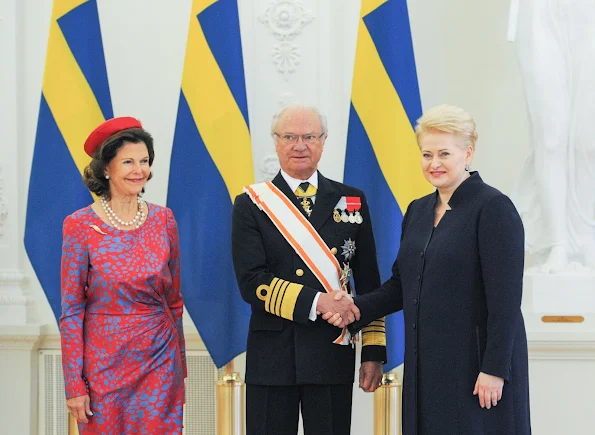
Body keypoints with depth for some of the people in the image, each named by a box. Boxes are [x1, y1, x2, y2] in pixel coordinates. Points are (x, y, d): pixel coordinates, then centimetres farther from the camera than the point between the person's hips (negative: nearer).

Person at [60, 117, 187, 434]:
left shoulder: (163, 220, 2)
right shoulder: (81, 226, -7)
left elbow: (173, 299, 11)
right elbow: (71, 312, -6)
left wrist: (180, 364, 13)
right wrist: (74, 384, -8)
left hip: (160, 362, 3)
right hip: (104, 365, -2)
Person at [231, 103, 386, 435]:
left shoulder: (351, 201, 8)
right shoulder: (251, 205, 2)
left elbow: (369, 283, 9)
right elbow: (251, 282, -8)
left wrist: (374, 352, 4)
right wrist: (316, 301, -18)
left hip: (333, 355, 1)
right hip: (272, 355, -1)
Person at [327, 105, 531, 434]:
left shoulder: (493, 208, -10)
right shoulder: (418, 211, 13)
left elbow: (505, 296, -15)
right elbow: (402, 284, 16)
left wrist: (494, 369, -19)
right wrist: (357, 310, -1)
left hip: (476, 362, -6)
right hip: (426, 364, 7)